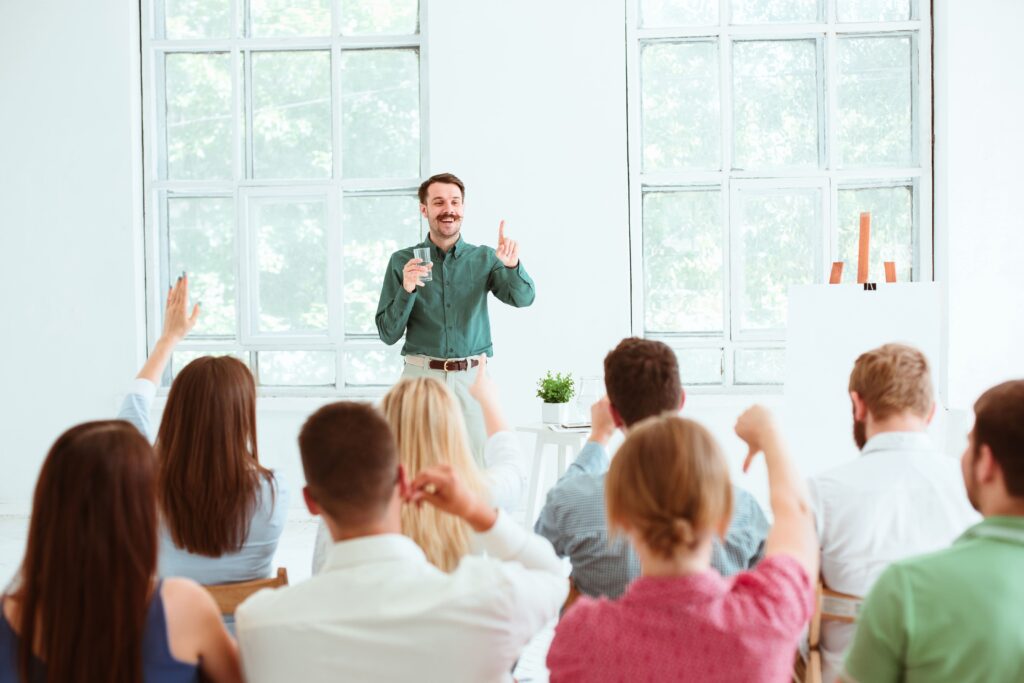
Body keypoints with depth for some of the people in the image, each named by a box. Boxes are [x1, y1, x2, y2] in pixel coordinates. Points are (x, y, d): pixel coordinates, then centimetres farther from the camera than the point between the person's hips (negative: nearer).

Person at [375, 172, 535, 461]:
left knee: (478, 466, 4)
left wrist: (512, 265, -30)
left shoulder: (484, 259, 6)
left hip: (473, 376, 1)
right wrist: (406, 290, -15)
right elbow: (388, 334, 2)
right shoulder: (402, 261, 3)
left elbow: (523, 298, -10)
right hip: (421, 374, -1)